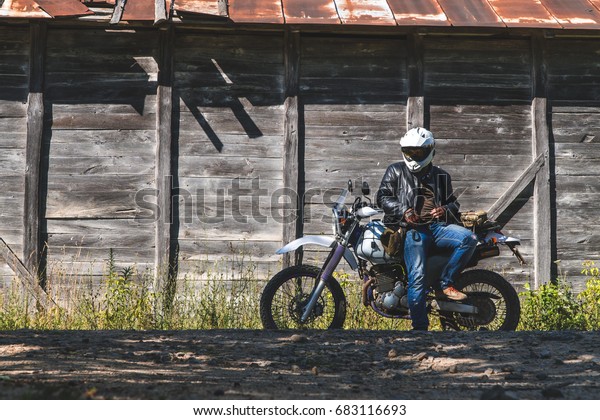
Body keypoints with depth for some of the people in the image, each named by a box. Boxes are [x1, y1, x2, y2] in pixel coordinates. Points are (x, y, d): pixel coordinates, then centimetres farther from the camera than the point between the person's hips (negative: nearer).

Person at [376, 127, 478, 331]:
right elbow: (383, 197, 7)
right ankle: (419, 327, -16)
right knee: (417, 278, -20)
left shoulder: (441, 176, 24)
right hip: (413, 228, -3)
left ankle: (445, 283, -14)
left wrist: (445, 210, 3)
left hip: (437, 226, 3)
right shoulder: (396, 171, 16)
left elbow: (453, 202, 28)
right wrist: (403, 211, -10)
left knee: (468, 238, -27)